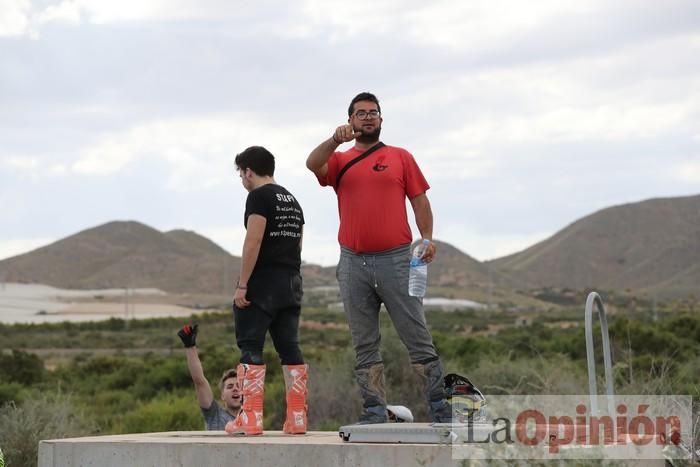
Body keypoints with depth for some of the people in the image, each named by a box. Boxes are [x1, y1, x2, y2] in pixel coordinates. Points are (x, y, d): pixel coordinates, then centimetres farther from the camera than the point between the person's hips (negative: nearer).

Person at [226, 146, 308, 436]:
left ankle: (250, 419, -10)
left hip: (263, 282, -8)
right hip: (292, 282, 8)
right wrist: (290, 277, 20)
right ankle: (297, 418, 5)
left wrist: (242, 284, -16)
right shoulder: (292, 201, 19)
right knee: (290, 348, 8)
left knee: (251, 348, -6)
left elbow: (254, 241, -16)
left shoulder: (259, 197, -8)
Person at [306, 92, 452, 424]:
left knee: (417, 336, -4)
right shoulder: (340, 161, 13)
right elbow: (312, 164, -7)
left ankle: (439, 408, -3)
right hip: (353, 263, 2)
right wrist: (336, 140, -21)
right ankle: (374, 412, 8)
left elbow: (419, 199, 6)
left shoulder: (400, 157, 10)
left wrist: (427, 238, -7)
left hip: (396, 259, -2)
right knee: (364, 346, 5)